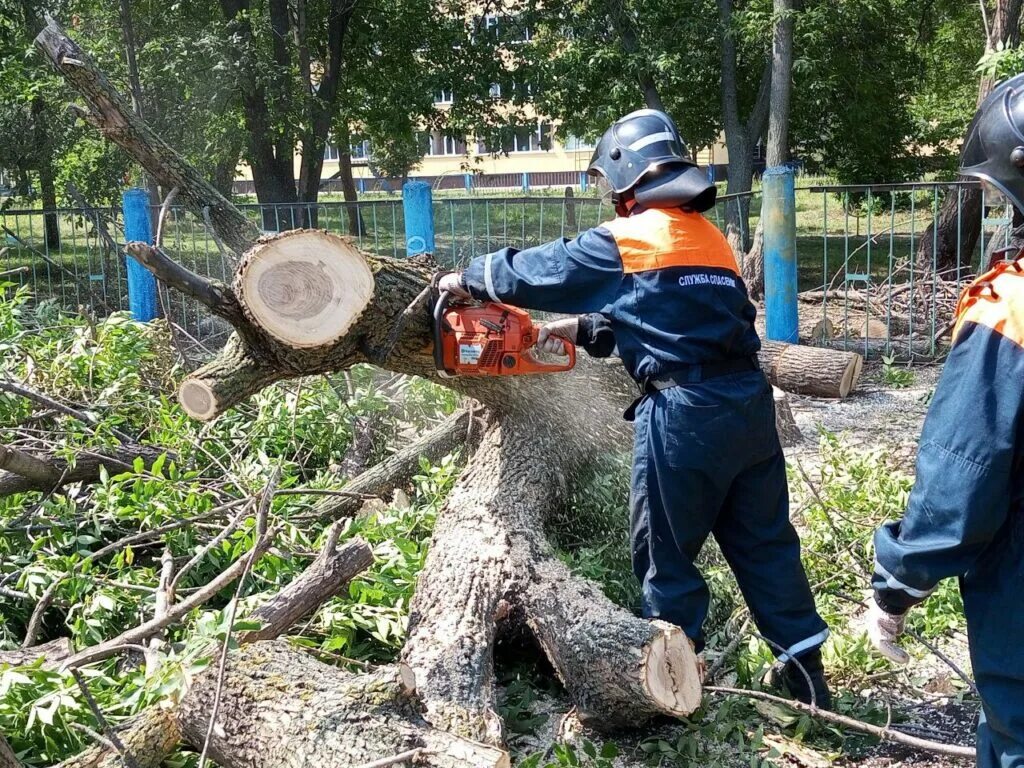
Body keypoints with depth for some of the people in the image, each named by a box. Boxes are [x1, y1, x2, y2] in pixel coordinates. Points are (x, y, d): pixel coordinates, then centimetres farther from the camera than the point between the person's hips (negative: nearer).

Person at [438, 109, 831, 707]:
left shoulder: (626, 241, -6)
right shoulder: (710, 237, 16)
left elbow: (540, 269, 4)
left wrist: (470, 279, 20)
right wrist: (584, 329, 28)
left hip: (685, 413, -7)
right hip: (749, 401, 7)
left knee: (665, 551, 10)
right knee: (764, 540, 16)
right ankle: (806, 664, 21)